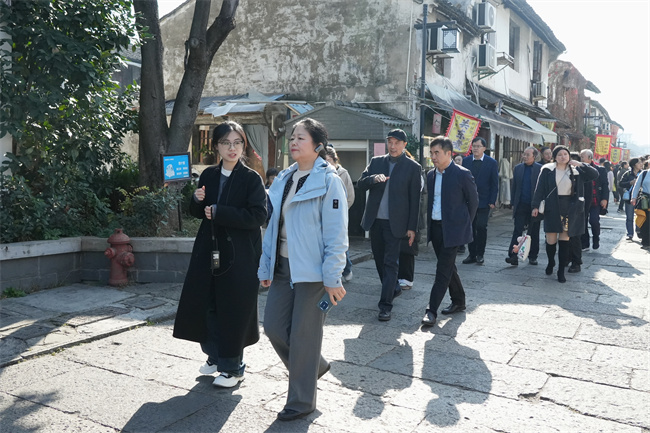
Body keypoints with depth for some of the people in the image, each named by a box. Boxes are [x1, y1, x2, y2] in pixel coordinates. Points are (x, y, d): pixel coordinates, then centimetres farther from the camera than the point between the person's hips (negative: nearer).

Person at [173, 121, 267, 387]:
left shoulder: (251, 178, -7)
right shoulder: (209, 175, 9)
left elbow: (257, 216, -17)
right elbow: (198, 213, 16)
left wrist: (218, 212, -17)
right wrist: (197, 201, -8)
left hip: (239, 255, -5)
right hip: (209, 250, 5)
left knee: (233, 310, 2)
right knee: (206, 304, 10)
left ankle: (232, 367, 17)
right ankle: (216, 355, 31)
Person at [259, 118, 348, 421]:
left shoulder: (328, 181, -10)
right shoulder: (284, 180, 11)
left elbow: (336, 234, -14)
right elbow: (273, 226, 13)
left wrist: (333, 277, -17)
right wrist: (266, 267, 11)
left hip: (312, 271, -7)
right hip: (283, 266, 7)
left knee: (303, 334, 2)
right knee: (274, 326, 9)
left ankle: (301, 401, 20)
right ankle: (314, 365, 35)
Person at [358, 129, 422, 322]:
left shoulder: (412, 167, -2)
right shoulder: (376, 162, 8)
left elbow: (414, 199, -3)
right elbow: (360, 185, 3)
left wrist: (412, 227, -6)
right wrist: (374, 178, -18)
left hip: (394, 222, -5)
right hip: (374, 220, 5)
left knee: (391, 263, -7)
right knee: (379, 260, 16)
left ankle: (385, 305, -4)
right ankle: (393, 288, 38)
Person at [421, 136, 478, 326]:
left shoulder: (462, 174, -9)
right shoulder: (431, 175, 10)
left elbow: (473, 200, -1)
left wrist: (464, 223, 3)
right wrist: (430, 222, 13)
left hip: (452, 229, -7)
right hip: (435, 227, 7)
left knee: (443, 269, -8)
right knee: (448, 267, 15)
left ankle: (432, 310, -8)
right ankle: (458, 301, 31)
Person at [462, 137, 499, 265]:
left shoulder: (491, 162, 0)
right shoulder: (466, 161, 6)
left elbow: (495, 184, 0)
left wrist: (492, 201, -7)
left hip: (484, 201, -3)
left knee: (481, 227, -7)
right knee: (470, 228, 5)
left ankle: (480, 254, 7)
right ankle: (472, 254, 14)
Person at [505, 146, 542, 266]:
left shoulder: (540, 169, -2)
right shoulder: (518, 168, 8)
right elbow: (514, 187, 10)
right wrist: (513, 204, 5)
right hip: (521, 205, 2)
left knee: (534, 232, 9)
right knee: (517, 230, -5)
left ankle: (533, 256, 20)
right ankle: (513, 256, -8)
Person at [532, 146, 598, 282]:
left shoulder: (576, 171, 8)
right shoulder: (547, 170, 2)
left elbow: (595, 174, 3)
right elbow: (540, 188, 0)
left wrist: (581, 164, -7)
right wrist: (535, 206, -6)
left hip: (570, 209, 1)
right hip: (552, 208, -1)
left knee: (564, 240, 2)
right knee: (551, 239, 0)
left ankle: (561, 271, 9)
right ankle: (551, 262, 29)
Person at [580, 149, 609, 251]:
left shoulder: (600, 170, 1)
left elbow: (605, 185, 0)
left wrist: (604, 198, -9)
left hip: (596, 201, -3)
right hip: (583, 201, 3)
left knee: (594, 221, -12)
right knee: (583, 222, 4)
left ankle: (596, 239, 14)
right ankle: (584, 245, 15)